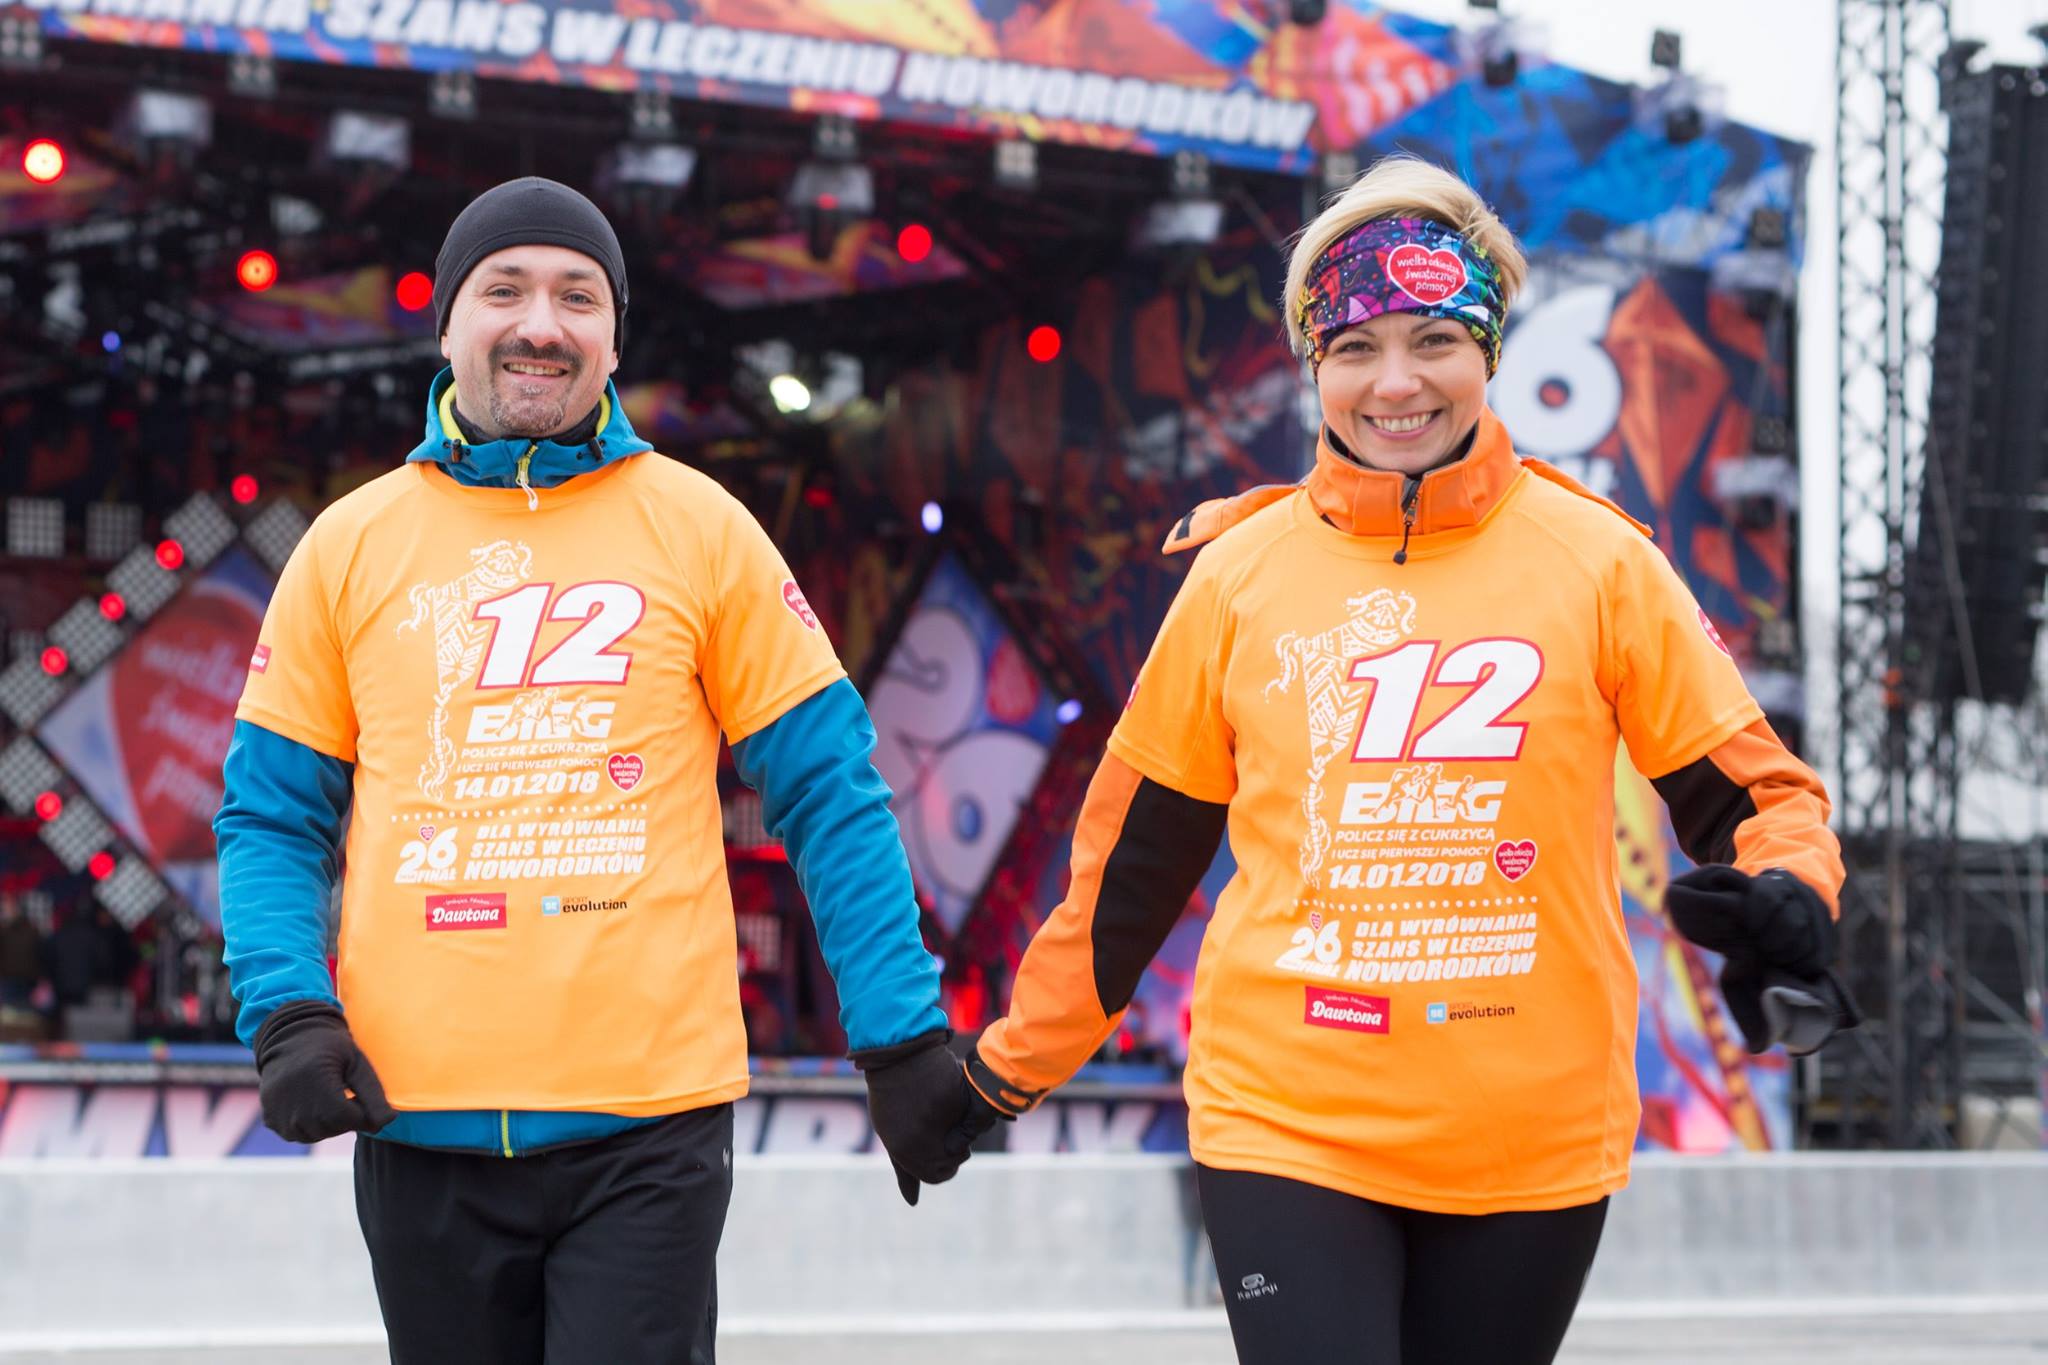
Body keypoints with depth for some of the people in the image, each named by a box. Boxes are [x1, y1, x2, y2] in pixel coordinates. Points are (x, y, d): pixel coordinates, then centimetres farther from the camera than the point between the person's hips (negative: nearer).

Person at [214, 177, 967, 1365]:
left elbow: (830, 796, 5)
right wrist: (287, 1013, -7)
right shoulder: (351, 546, 8)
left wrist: (904, 1039, -2)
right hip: (421, 1122, 2)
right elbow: (275, 818, 10)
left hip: (649, 1122, -2)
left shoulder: (698, 528, 5)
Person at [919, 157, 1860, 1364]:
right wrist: (1015, 1066, 15)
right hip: (1286, 1122, 0)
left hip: (1535, 1143, 0)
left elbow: (1749, 791, 3)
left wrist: (1783, 902, -19)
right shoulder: (1240, 571, 3)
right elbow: (1134, 853, 11)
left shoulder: (1595, 558, 0)